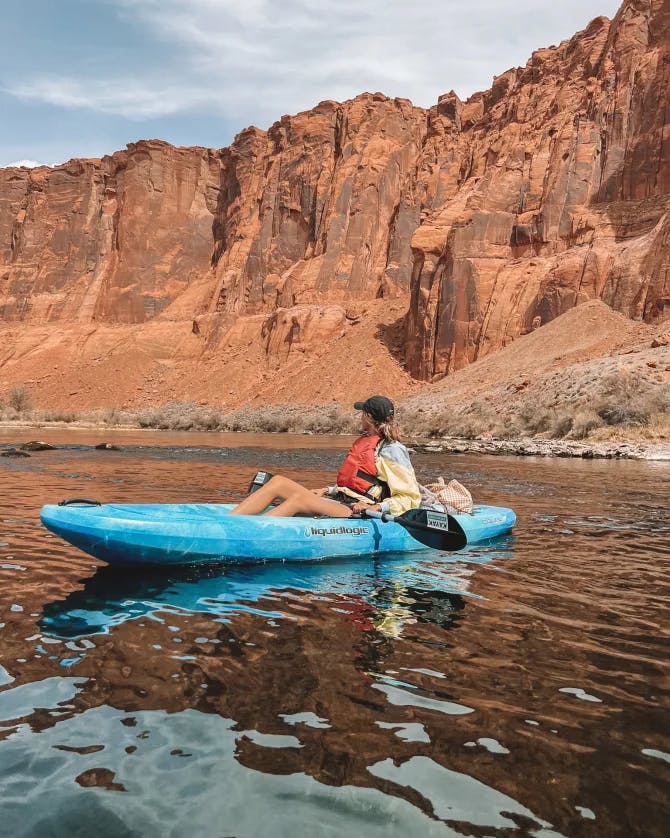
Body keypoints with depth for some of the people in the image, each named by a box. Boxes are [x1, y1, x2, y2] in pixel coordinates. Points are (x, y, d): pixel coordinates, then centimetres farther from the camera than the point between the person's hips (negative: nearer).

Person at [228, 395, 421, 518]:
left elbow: (411, 498, -9)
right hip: (341, 501, 9)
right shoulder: (364, 442, 21)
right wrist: (328, 490, 15)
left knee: (299, 498, -31)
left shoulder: (392, 450, -6)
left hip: (354, 511, -9)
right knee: (278, 482, -7)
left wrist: (375, 508, -18)